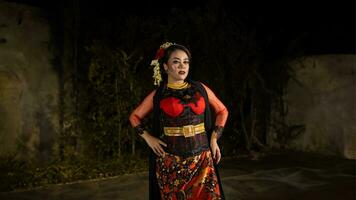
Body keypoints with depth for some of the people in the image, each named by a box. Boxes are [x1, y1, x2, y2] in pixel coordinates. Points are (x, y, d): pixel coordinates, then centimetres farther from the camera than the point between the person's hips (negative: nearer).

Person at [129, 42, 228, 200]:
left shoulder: (200, 88, 5)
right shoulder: (158, 95, 2)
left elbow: (222, 111, 16)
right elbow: (135, 116, 14)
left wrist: (214, 137, 5)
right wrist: (148, 137, 0)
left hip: (202, 159, 1)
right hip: (170, 161, -1)